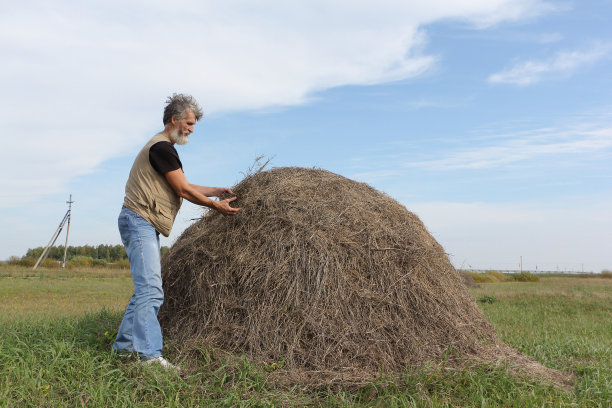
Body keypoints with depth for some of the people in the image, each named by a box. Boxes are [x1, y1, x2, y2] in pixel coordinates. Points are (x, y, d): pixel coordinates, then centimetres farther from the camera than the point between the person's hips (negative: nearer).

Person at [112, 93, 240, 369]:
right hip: (139, 220, -11)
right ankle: (149, 354, -18)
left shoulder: (163, 147, 22)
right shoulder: (162, 147, -12)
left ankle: (124, 344, 21)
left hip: (144, 225, 11)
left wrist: (217, 191, 23)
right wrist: (216, 205, -3)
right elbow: (183, 190, -13)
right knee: (150, 289, -17)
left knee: (147, 289, 13)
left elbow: (184, 188, 24)